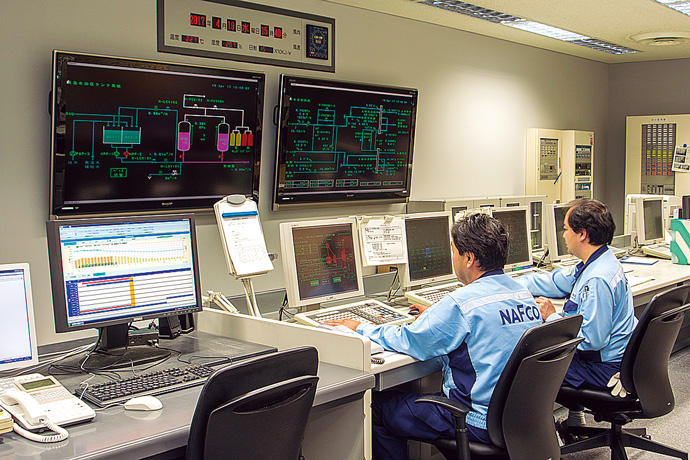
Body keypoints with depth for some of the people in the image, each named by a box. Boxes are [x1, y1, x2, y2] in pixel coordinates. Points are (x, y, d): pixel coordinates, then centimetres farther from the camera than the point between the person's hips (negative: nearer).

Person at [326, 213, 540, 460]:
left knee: (378, 405, 5)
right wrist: (437, 314, 29)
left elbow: (409, 341, -12)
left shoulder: (462, 303, -23)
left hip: (481, 425, -9)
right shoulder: (524, 294, 2)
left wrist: (360, 328, 3)